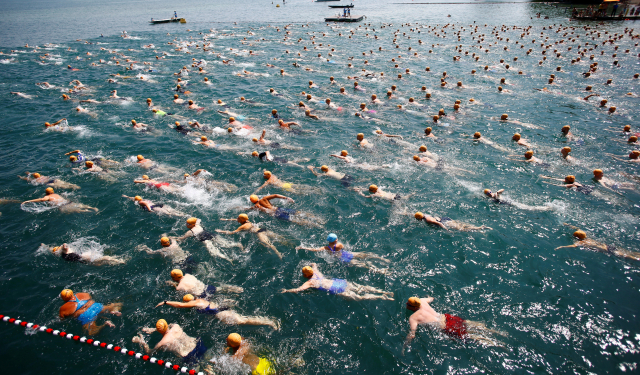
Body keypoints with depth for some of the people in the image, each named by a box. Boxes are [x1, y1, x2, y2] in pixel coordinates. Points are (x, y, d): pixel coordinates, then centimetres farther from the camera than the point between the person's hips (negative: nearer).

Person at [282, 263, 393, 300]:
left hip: (337, 290, -7)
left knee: (359, 297, -8)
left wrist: (286, 290, -3)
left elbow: (297, 290, -16)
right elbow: (314, 264, 37)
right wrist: (307, 268, 37)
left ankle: (382, 298, -14)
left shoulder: (309, 282, -6)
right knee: (362, 289, 6)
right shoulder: (316, 272, 15)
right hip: (340, 282, 7)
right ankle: (385, 292, 1)